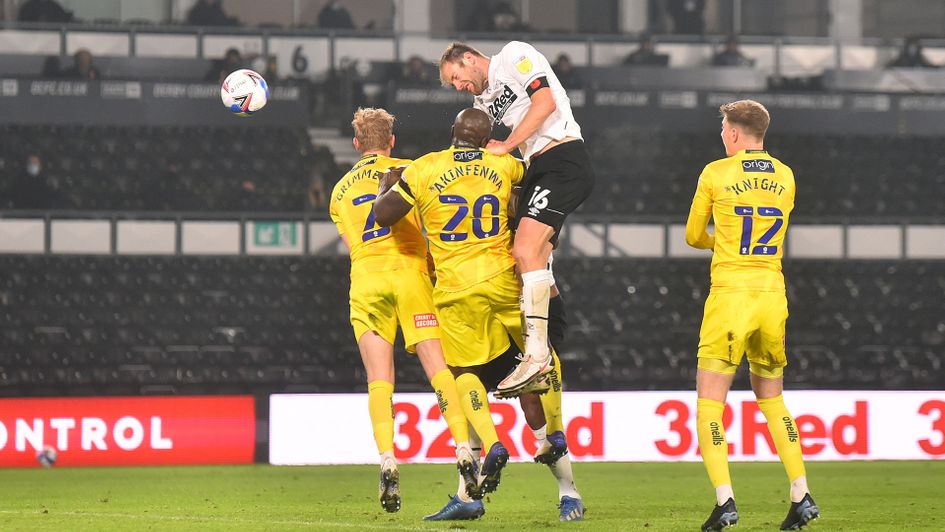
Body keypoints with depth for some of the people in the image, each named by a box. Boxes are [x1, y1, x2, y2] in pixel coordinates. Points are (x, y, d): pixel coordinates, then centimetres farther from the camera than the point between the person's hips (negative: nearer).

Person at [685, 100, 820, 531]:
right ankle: (801, 496, 9)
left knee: (709, 402, -2)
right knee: (771, 398, 17)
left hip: (730, 294, -5)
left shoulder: (716, 174, -4)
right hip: (773, 293, 5)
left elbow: (693, 237, 7)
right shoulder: (784, 177, 8)